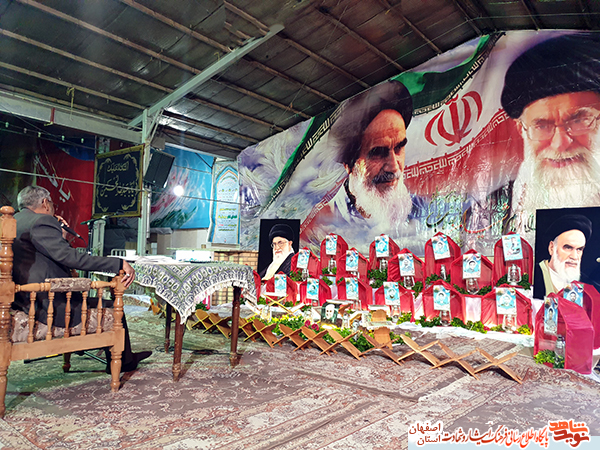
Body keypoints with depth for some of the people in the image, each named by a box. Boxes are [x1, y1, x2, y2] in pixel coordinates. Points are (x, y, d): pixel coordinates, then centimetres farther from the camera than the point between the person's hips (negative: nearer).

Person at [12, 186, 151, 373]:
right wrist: (119, 264, -29)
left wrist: (61, 236, 13)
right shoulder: (41, 221, -16)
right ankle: (124, 361, 21)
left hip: (25, 300, 11)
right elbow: (69, 257, -28)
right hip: (49, 307, -11)